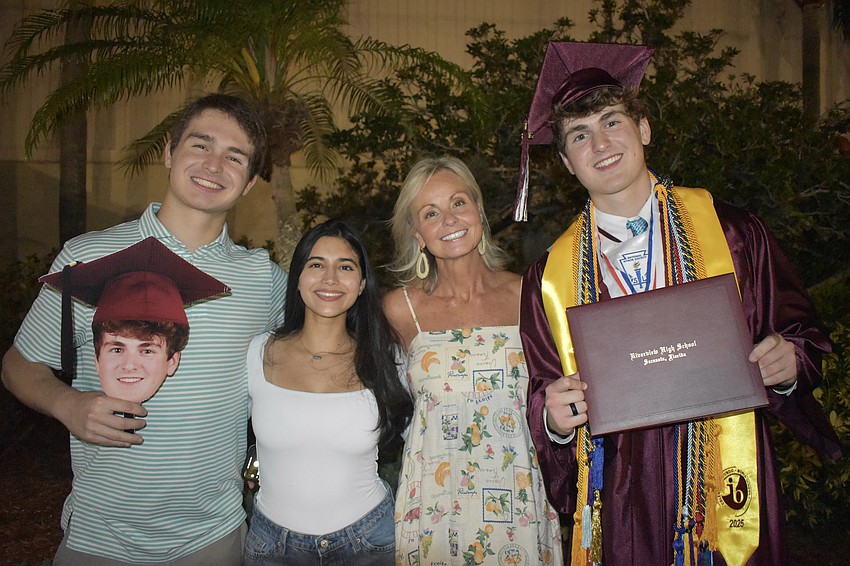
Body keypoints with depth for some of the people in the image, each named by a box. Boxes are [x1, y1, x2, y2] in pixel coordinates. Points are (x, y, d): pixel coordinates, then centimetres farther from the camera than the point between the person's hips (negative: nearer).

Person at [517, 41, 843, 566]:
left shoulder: (732, 233, -3)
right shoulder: (550, 277, -2)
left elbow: (802, 332, 5)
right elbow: (543, 399, 3)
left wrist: (789, 363, -16)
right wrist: (554, 418, -17)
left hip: (727, 496, 0)